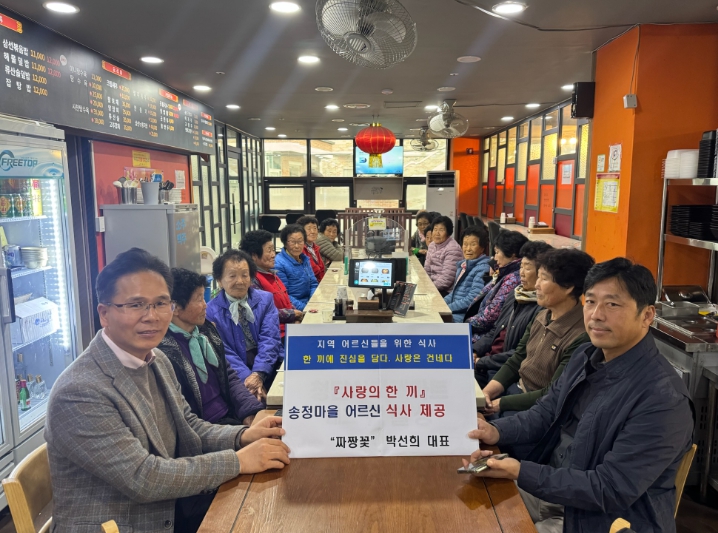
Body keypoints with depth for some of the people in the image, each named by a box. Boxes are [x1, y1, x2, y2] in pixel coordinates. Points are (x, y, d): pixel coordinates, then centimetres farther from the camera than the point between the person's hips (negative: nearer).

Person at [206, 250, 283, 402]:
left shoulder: (265, 299, 5)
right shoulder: (211, 311, -1)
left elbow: (270, 339, -5)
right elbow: (224, 352, -7)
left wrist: (258, 374, -21)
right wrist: (247, 377, -23)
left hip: (270, 366, 2)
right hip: (238, 376, -2)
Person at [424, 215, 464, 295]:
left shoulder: (453, 249, -18)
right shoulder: (432, 245, 10)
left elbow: (446, 279, -23)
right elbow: (427, 270, 14)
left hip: (446, 291, -8)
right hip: (433, 284, 8)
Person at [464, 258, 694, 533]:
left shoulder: (663, 401, -26)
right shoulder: (586, 357, 1)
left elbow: (610, 492, -26)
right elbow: (546, 412, 9)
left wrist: (522, 473, -28)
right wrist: (497, 431, -10)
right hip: (551, 487, 7)